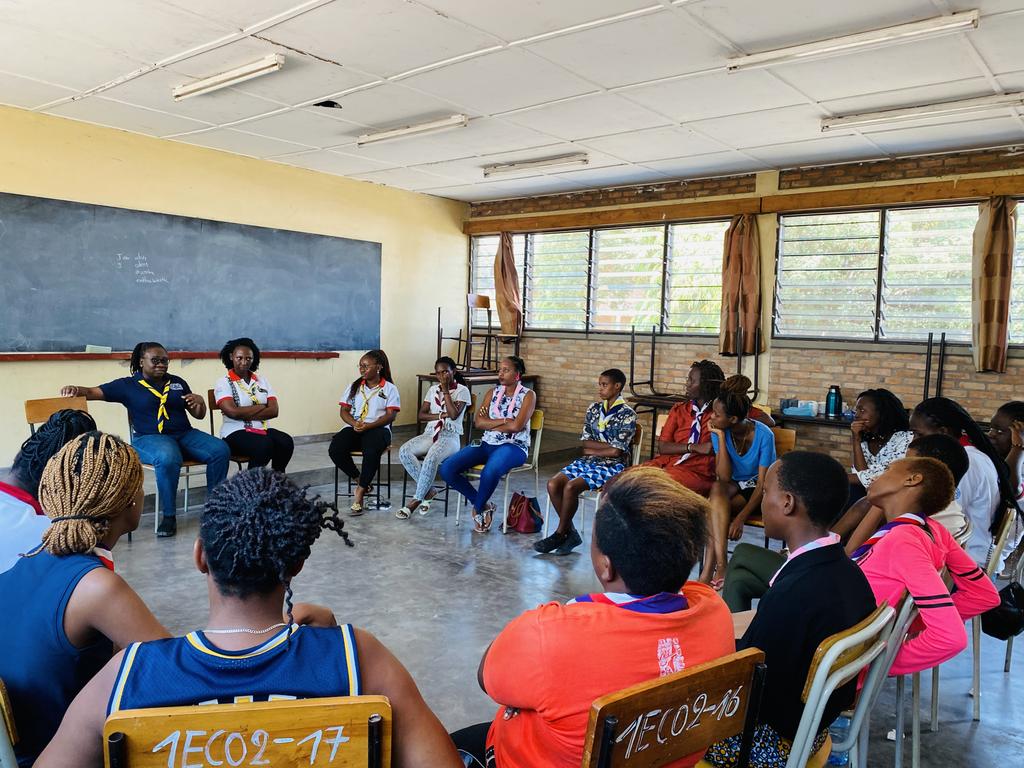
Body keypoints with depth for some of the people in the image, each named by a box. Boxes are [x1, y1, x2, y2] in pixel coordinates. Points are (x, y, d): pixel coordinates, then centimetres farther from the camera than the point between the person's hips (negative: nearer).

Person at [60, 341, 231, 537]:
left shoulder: (178, 382, 18)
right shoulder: (128, 385, 8)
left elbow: (198, 415, 22)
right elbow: (92, 392, 4)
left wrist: (200, 401, -1)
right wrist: (75, 390, -18)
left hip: (185, 434, 4)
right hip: (149, 438, -4)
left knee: (221, 450, -24)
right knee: (168, 458, -40)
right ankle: (169, 516, -24)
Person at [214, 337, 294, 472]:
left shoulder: (262, 380, 13)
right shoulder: (223, 383, 0)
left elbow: (274, 411, 1)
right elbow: (233, 412, -15)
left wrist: (244, 414, -10)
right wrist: (262, 406, -5)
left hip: (262, 429, 5)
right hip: (236, 432, -4)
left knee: (286, 442, -26)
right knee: (265, 445, -34)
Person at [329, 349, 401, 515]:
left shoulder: (389, 388, 6)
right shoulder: (354, 386, 17)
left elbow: (391, 414, -5)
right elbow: (343, 410, 9)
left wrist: (368, 426, -19)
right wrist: (354, 424, -13)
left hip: (378, 429, -4)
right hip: (354, 428, 4)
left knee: (372, 452, -38)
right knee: (335, 450, -27)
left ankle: (360, 492, -19)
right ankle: (361, 481, -5)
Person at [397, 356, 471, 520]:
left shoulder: (462, 390, 1)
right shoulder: (433, 389, 16)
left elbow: (454, 414, -14)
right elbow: (421, 415, 8)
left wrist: (446, 390, -10)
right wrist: (441, 415, -8)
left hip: (450, 436, -5)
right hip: (430, 434, 6)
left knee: (431, 458, -37)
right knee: (404, 451, -24)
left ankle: (415, 501, -27)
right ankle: (428, 490, -15)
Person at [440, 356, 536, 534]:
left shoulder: (528, 395, -1)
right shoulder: (493, 393, 13)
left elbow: (517, 425, -15)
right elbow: (478, 422, 1)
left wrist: (490, 423, -4)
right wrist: (504, 421, -10)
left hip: (513, 446, -5)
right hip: (487, 444, 5)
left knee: (490, 472, -39)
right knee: (447, 468, -16)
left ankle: (478, 508, -7)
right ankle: (483, 504, -1)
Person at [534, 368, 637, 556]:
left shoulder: (627, 414, -7)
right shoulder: (594, 409, 11)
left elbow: (616, 452, -13)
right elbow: (585, 442, 7)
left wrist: (593, 448, -3)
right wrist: (608, 446, -6)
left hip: (613, 466, -6)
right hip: (588, 461, 6)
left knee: (571, 486, -28)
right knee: (553, 484, -18)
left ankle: (560, 534, -10)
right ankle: (571, 533, -7)